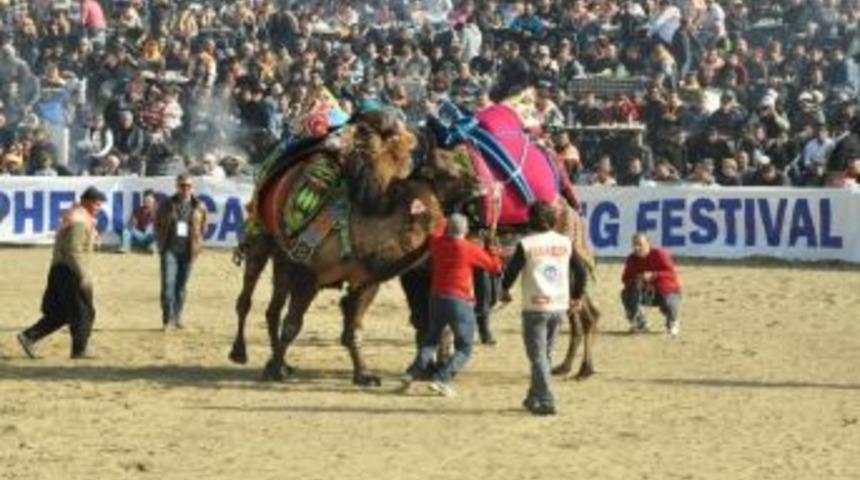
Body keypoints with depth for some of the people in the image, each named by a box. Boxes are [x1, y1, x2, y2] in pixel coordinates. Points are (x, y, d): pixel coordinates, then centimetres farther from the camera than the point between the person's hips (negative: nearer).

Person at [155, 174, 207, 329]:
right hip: (170, 250, -2)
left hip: (187, 251, 2)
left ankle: (177, 317, 16)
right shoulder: (166, 205, 2)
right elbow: (157, 225, 13)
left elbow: (202, 227, 15)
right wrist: (162, 242, 6)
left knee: (181, 286, 7)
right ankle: (167, 318, -12)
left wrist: (197, 244, 6)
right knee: (168, 283, -12)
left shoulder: (198, 207, 4)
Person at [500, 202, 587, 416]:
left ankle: (546, 401, -10)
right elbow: (581, 271, 7)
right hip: (559, 306, 5)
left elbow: (512, 271, -4)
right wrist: (577, 297, 22)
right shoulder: (565, 243, 4)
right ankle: (533, 398, 26)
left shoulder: (526, 244, -9)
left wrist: (504, 290, 17)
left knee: (538, 356, -1)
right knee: (545, 354, 17)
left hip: (535, 306, -4)